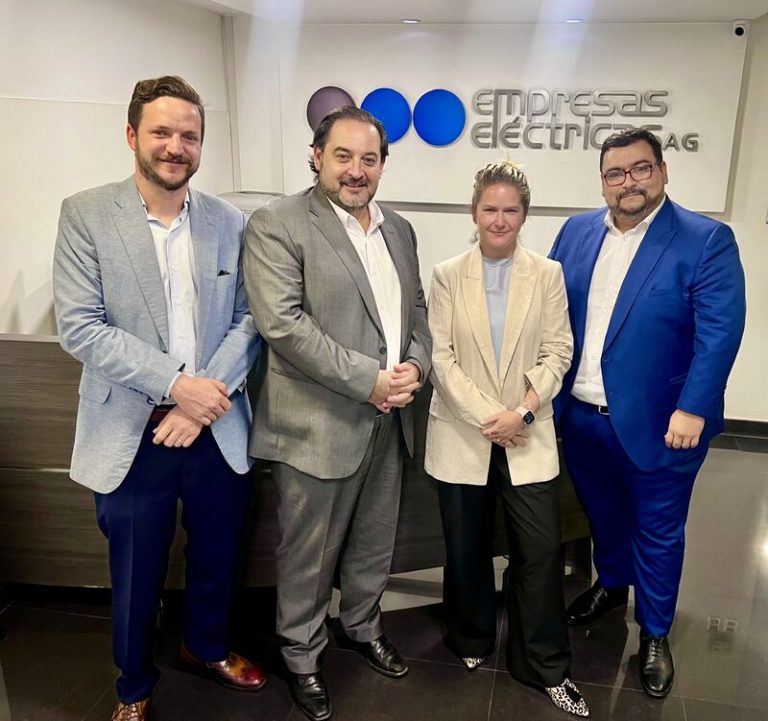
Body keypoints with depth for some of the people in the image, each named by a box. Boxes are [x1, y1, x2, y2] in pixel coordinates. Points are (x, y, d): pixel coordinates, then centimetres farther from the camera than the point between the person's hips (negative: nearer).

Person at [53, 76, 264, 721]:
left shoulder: (230, 223, 2)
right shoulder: (85, 215, -6)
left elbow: (249, 318, 0)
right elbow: (79, 328, -12)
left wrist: (211, 390, -15)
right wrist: (176, 384, -20)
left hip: (216, 428, 3)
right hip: (132, 436, -2)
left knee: (217, 560, 20)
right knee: (136, 577, 15)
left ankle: (207, 647, 50)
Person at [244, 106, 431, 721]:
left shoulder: (399, 229, 12)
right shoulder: (276, 225, -9)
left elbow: (416, 309, 16)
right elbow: (282, 323, -19)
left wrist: (415, 364, -5)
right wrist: (368, 380, -20)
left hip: (388, 418, 6)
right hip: (318, 425, -6)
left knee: (375, 542, 21)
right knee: (309, 553, 10)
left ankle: (364, 625, 46)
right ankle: (303, 655, 33)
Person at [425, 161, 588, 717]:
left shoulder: (548, 275, 1)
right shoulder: (448, 275, -1)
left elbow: (557, 353, -2)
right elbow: (442, 358, -6)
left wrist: (522, 412, -15)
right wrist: (487, 417, -15)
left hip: (528, 436, 0)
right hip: (463, 435, 0)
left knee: (541, 550, 2)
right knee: (466, 548, 14)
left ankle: (546, 667, 22)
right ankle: (471, 639, 39)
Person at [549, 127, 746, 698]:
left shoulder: (708, 240, -10)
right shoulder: (577, 232, 5)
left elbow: (720, 332, -16)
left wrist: (692, 410, -22)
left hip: (656, 422, -4)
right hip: (581, 414, 4)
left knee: (658, 532, 11)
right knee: (602, 513, 23)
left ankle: (655, 634, 32)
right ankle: (612, 585, 49)